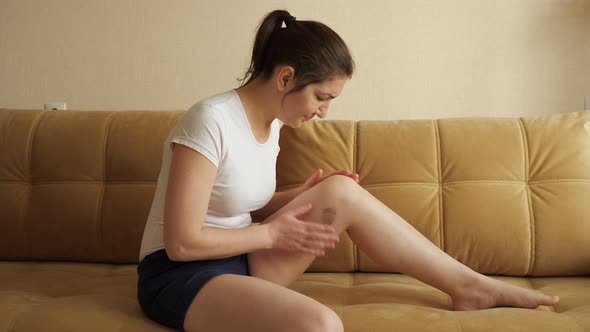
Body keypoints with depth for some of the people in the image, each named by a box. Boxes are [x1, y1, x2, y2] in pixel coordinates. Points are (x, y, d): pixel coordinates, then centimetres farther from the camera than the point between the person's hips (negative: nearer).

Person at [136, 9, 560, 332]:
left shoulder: (270, 123, 4)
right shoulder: (210, 121, -22)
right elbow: (182, 242, -23)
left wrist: (302, 196, -3)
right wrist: (272, 235, -14)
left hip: (240, 263, 7)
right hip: (179, 275, -7)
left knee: (341, 192, -10)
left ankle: (468, 284, -1)